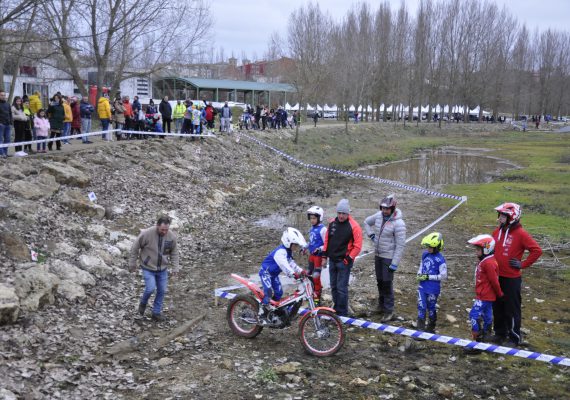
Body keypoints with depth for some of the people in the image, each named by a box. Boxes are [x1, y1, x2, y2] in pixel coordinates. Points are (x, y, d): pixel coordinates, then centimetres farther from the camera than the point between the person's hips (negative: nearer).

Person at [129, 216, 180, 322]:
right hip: (148, 268, -4)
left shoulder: (172, 236, -11)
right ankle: (143, 303, 17)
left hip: (162, 269, 4)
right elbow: (135, 248, -8)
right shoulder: (147, 234, -22)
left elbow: (174, 252, 4)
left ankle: (156, 313, 24)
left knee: (162, 291, 6)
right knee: (151, 288, -16)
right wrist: (132, 263, 0)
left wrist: (175, 267, -1)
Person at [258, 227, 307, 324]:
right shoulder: (280, 251, -29)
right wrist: (293, 274, -57)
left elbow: (291, 263, 6)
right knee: (269, 292, -25)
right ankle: (262, 316, -24)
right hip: (266, 272, -10)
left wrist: (301, 271, -9)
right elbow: (283, 264, -44)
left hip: (274, 274, 10)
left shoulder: (288, 252, 5)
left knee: (278, 293, 8)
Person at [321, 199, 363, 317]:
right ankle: (336, 309, 26)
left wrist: (348, 259, -14)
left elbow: (357, 246, -12)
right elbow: (327, 240, 12)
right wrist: (324, 256, 9)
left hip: (344, 262, -6)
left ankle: (342, 313, 5)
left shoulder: (354, 226, -13)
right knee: (333, 286, 13)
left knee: (341, 288, -5)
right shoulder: (332, 223, 4)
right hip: (332, 260, 6)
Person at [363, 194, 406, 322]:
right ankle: (381, 305, 31)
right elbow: (367, 222, 21)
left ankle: (389, 310, 5)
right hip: (378, 255, 6)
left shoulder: (398, 223, -20)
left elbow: (400, 245, -19)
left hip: (389, 257, -6)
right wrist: (371, 235, 7)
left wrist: (394, 264, -19)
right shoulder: (378, 216, -2)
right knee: (380, 281, 15)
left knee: (387, 283, -5)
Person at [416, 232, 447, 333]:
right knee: (421, 307, 3)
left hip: (433, 288, -5)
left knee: (431, 308, 12)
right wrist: (419, 275, -2)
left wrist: (428, 277, -18)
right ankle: (420, 328, 11)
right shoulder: (425, 254, 2)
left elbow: (443, 276, -16)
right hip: (422, 286, 5)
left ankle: (431, 328, 30)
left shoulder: (440, 259, -17)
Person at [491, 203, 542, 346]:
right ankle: (500, 333, 30)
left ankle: (515, 338, 16)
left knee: (512, 309, 3)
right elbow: (492, 248, 22)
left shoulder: (520, 234, -14)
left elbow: (537, 250, -15)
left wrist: (523, 264, -14)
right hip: (497, 276, 6)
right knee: (497, 307, 15)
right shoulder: (497, 232, 5)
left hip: (512, 279, -6)